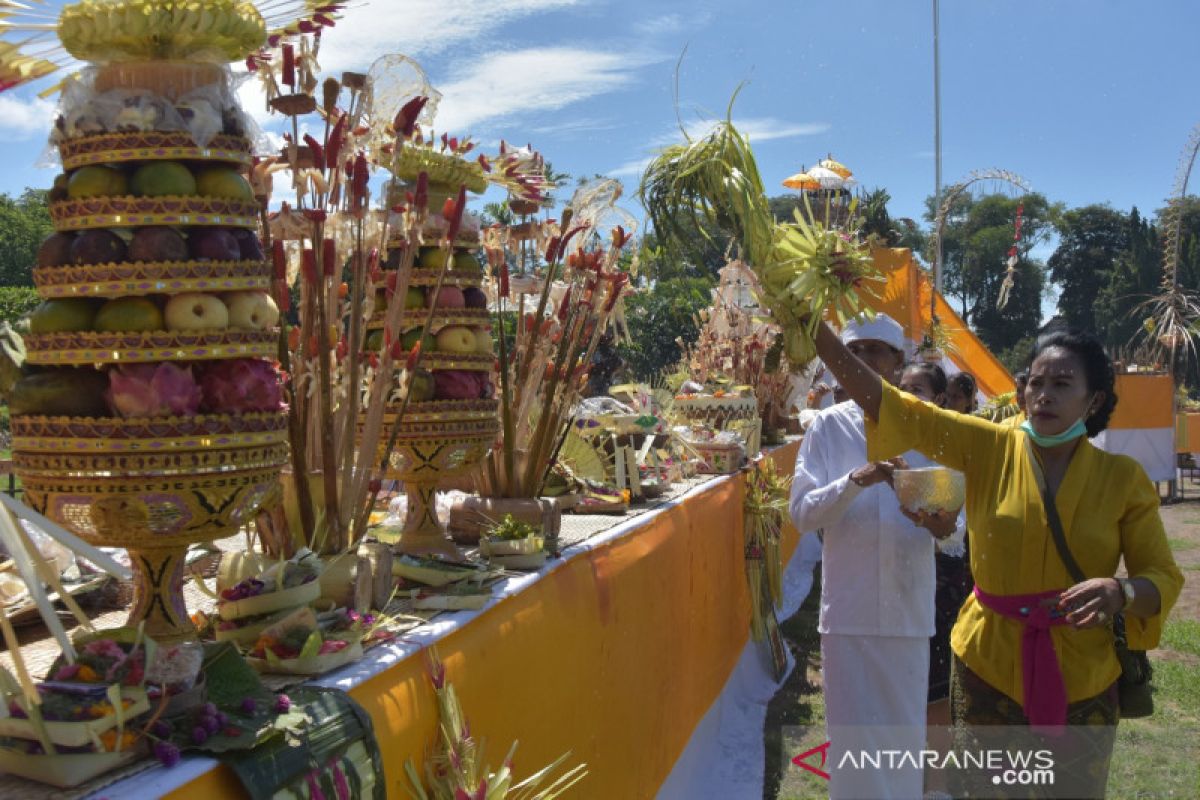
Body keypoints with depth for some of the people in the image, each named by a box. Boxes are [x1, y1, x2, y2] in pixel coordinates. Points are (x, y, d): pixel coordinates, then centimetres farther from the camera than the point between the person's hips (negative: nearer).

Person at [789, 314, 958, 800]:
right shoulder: (828, 426, -1)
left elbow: (954, 512, 5)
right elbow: (801, 513, -8)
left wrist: (945, 525, -18)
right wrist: (854, 481, -24)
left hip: (908, 606, 2)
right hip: (849, 607, -1)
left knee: (904, 731, 12)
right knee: (851, 734, 4)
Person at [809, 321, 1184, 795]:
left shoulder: (1123, 477, -6)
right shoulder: (990, 448, -7)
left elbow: (1162, 577, -3)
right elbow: (893, 407, -12)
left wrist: (1120, 592, -27)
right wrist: (819, 333, -21)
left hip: (1081, 680, 1)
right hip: (988, 664, 0)